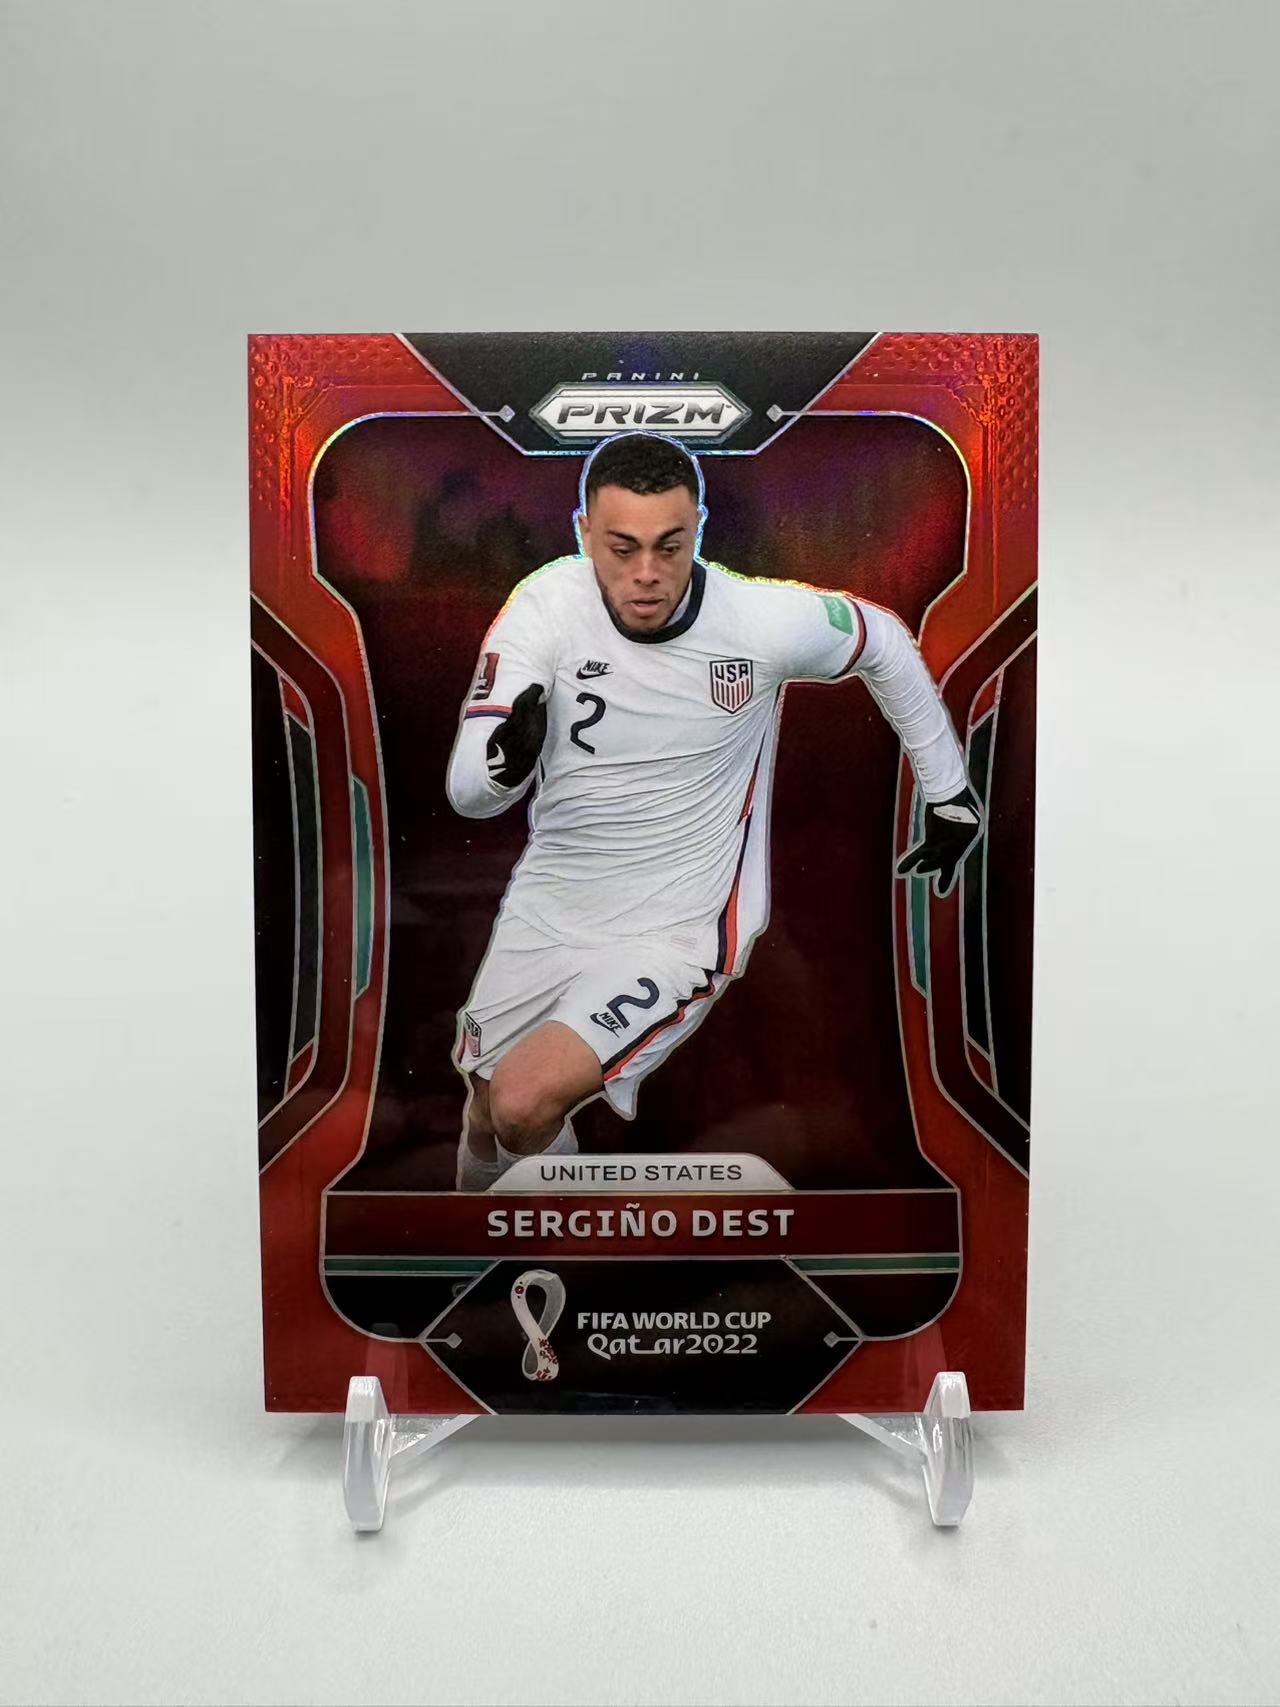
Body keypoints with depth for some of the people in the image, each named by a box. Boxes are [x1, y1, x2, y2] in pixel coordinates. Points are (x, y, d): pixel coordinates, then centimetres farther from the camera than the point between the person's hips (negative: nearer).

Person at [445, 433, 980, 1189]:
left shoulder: (766, 621, -18)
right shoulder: (546, 605, -16)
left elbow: (886, 644, 4)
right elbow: (467, 792, -19)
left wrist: (950, 793, 11)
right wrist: (503, 756, -44)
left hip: (678, 933, -3)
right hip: (549, 907, 3)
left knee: (525, 1104, -21)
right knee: (485, 1118, 18)